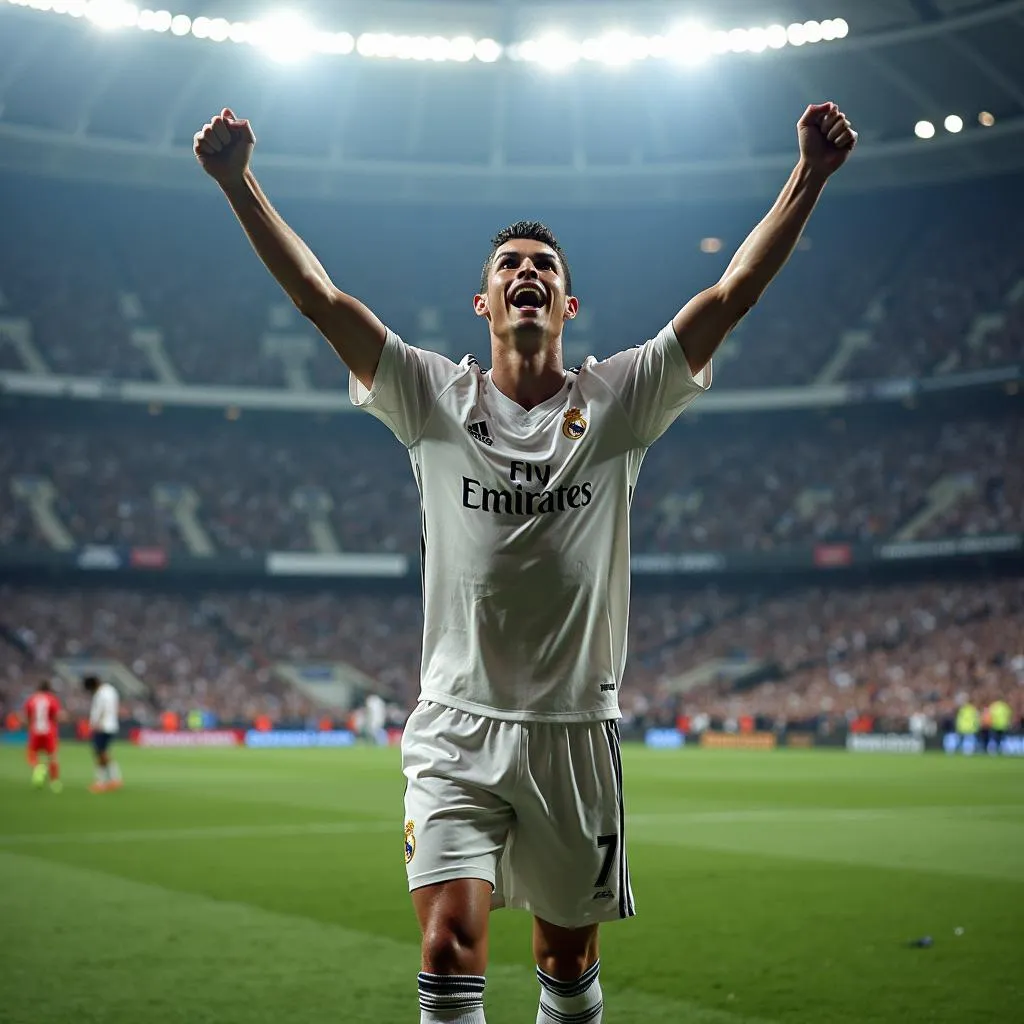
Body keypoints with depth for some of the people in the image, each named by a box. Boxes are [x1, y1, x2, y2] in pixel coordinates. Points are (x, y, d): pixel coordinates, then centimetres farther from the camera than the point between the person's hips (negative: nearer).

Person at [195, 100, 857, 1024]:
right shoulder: (436, 397, 3)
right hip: (457, 725, -1)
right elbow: (319, 296, -3)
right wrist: (239, 181, -11)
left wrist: (811, 174, -8)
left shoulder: (618, 399, 4)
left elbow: (732, 294, -2)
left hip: (576, 729, 1)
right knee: (451, 947, -14)